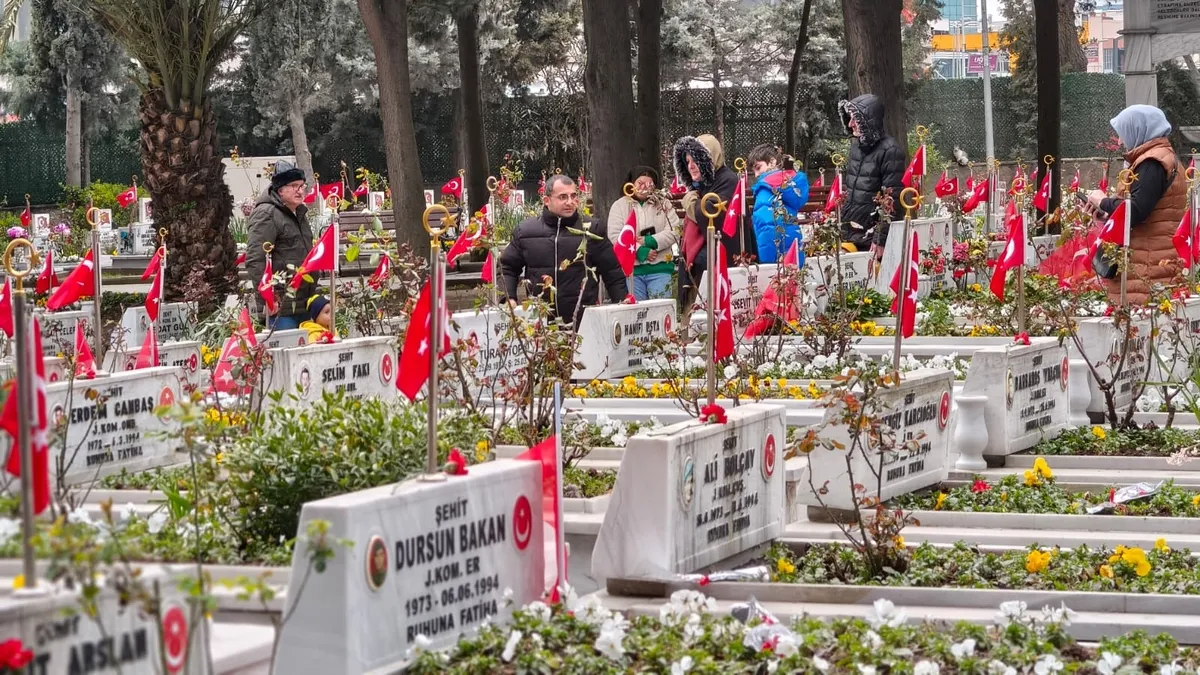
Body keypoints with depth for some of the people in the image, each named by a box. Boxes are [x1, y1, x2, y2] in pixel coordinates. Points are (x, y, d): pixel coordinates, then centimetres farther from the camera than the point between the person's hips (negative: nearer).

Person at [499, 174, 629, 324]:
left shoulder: (591, 230, 3)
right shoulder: (525, 231, 6)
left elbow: (612, 271, 6)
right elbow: (508, 268, 16)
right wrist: (510, 300, 2)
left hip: (584, 319, -1)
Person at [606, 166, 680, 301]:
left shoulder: (663, 204, 9)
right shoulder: (620, 205, 6)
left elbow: (673, 231, -1)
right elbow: (614, 235, -4)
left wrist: (649, 241, -12)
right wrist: (640, 251, -12)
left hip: (659, 268, 0)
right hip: (631, 269, 0)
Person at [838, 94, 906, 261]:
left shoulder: (890, 151, -10)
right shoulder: (856, 144, 12)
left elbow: (892, 201, -14)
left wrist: (880, 239, -17)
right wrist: (838, 227, 15)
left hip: (870, 239, -7)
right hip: (848, 234, 7)